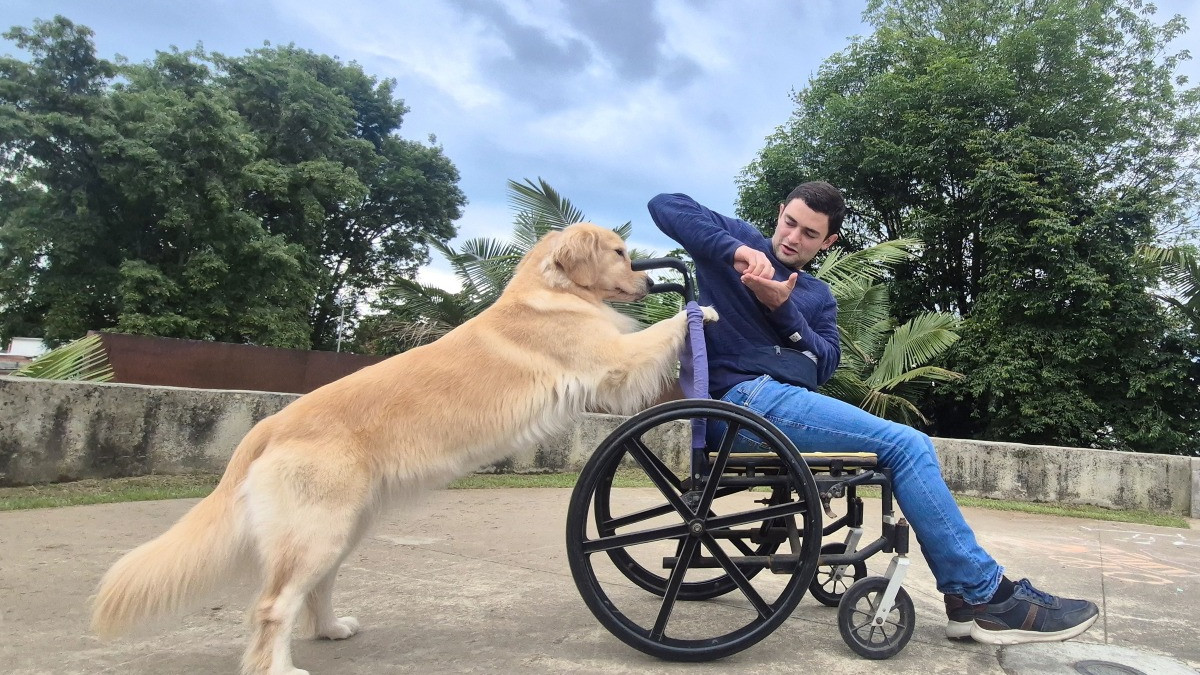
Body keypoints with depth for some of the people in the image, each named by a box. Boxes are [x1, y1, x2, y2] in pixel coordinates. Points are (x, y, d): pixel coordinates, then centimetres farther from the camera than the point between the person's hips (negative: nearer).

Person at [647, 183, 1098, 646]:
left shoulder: (818, 295, 22)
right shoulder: (739, 240, 6)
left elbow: (825, 365, 5)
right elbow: (665, 205, -9)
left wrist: (783, 309, -13)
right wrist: (737, 250, -21)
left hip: (783, 401, 8)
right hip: (745, 397, -8)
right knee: (906, 446, -14)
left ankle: (967, 595, 1)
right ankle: (987, 595, -5)